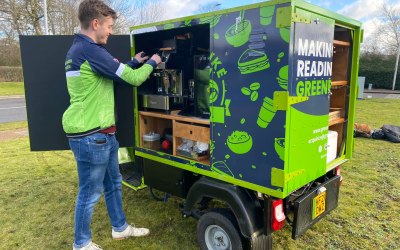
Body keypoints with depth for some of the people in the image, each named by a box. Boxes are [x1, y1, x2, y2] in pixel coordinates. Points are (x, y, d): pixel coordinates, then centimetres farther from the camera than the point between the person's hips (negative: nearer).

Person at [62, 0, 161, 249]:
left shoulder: (77, 49, 14)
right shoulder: (91, 50, -19)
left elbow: (112, 74, 25)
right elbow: (134, 79, -16)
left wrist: (134, 62, 22)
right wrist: (152, 63, 2)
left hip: (101, 133, 10)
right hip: (92, 135, -10)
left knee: (113, 183, 20)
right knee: (90, 193, 6)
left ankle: (120, 228, 37)